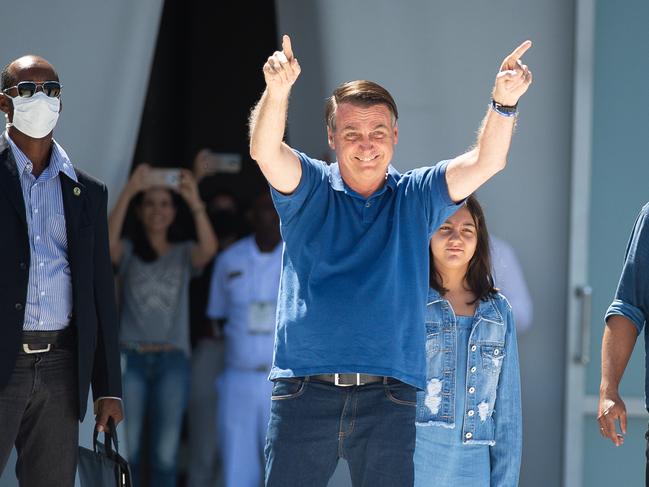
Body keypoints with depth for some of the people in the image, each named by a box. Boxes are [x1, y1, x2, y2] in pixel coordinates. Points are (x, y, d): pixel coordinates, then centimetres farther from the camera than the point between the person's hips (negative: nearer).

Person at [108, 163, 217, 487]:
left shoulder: (183, 254, 12)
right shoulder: (128, 252, 9)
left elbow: (209, 248, -11)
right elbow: (108, 241, -15)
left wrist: (195, 202, -25)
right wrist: (127, 192, -24)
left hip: (172, 361, 1)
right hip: (130, 358, -1)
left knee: (164, 456, 0)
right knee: (126, 453, -3)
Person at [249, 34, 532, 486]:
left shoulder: (415, 198, 10)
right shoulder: (309, 190, 7)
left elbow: (485, 162, -3)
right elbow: (265, 151, -13)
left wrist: (504, 103, -23)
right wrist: (277, 91, -33)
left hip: (388, 397, 1)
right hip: (305, 389, -1)